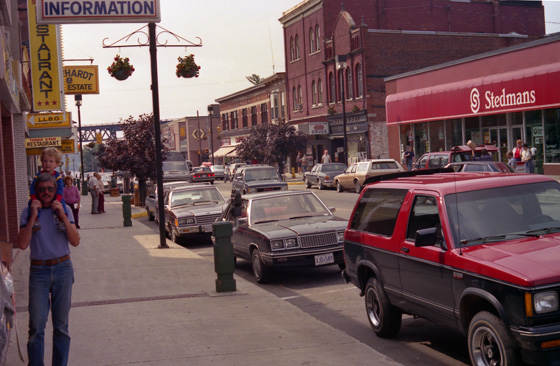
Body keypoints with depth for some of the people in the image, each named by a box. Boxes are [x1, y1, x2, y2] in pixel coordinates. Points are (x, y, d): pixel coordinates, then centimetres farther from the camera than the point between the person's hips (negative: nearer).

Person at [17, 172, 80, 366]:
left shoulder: (64, 210, 3)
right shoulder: (28, 212, -1)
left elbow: (75, 241, -6)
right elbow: (22, 245, -12)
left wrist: (63, 217, -15)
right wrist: (33, 217, -16)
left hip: (63, 269, 1)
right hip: (39, 271, -1)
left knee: (61, 323, 9)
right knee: (37, 325, -4)